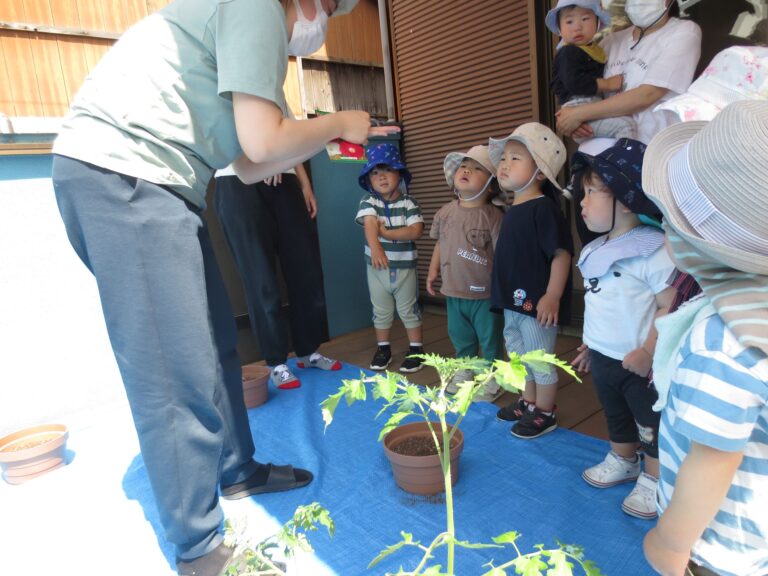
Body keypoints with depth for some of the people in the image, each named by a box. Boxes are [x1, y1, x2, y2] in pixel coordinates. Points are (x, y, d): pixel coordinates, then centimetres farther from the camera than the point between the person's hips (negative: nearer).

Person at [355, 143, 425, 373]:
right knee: (381, 311, 14)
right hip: (377, 266, 1)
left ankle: (416, 349, 23)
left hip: (405, 266, -1)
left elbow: (416, 231, -17)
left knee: (408, 310, 10)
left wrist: (385, 232, -19)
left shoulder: (409, 202, -6)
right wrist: (375, 247, -40)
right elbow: (369, 224, -21)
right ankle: (383, 348, 29)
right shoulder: (368, 201, -4)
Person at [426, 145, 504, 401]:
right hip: (453, 291, 5)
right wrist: (433, 270, 9)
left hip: (484, 294, -5)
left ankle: (493, 378, 29)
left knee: (489, 339, 11)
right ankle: (464, 370, 41)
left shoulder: (493, 216, -15)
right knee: (460, 336, 21)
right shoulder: (445, 212, 2)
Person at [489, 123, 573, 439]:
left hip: (536, 303, -9)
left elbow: (561, 253, -22)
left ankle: (544, 413, 25)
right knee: (519, 353, 22)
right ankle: (529, 401, 41)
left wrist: (552, 297, -25)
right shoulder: (512, 209, 9)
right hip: (514, 301, 9)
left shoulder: (544, 208, -18)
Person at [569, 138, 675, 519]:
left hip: (639, 363, -7)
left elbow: (671, 305, -21)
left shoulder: (653, 251, -22)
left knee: (652, 424, 13)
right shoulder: (594, 252, 3)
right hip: (603, 357, 7)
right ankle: (622, 461, 46)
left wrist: (648, 351, -23)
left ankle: (653, 480, 32)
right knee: (616, 416, 25)